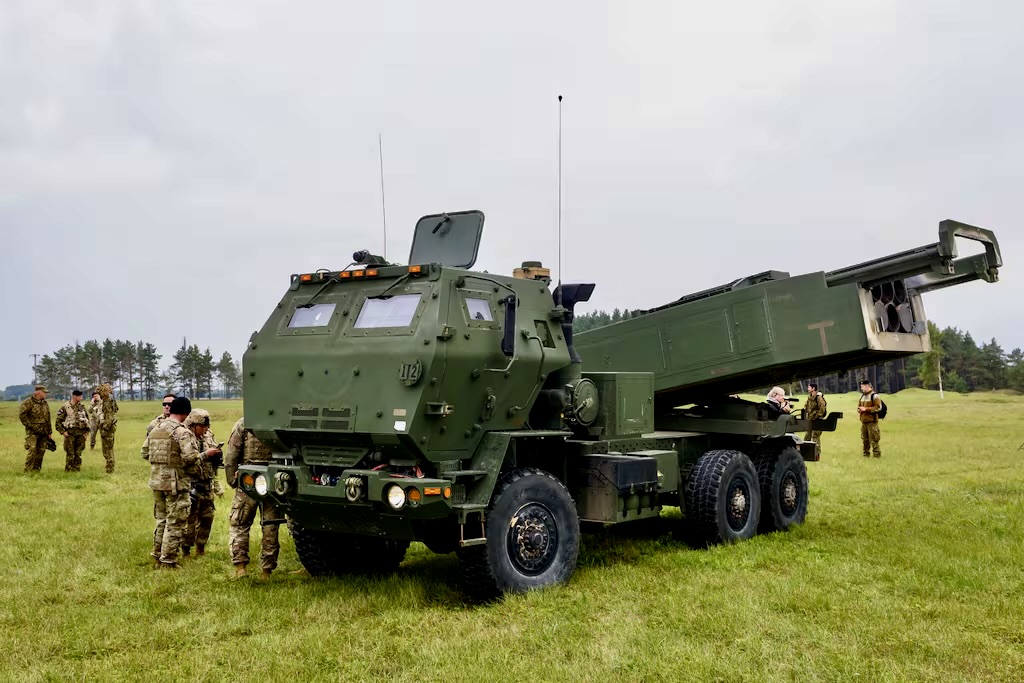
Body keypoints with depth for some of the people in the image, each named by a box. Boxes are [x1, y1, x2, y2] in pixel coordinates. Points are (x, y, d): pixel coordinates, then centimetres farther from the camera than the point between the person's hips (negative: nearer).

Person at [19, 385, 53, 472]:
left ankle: (36, 469, 13)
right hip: (32, 432, -6)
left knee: (41, 451, 5)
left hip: (43, 432, 7)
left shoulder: (45, 403, 16)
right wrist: (31, 425, -13)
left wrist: (49, 432, 19)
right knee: (32, 450, -13)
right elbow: (22, 415, -11)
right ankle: (28, 470, -9)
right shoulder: (28, 402, -6)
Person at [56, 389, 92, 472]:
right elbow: (58, 421, -3)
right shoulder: (65, 407, -4)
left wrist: (86, 431, 9)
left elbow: (88, 419, 17)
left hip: (81, 433, 4)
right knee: (70, 454, -4)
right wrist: (63, 432, -9)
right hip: (70, 433, -4)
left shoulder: (82, 406, 9)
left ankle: (77, 470, 14)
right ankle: (68, 471, 3)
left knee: (78, 454, 7)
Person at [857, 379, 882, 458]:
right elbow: (858, 406, 22)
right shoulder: (862, 396, 16)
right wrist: (860, 409, -2)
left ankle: (877, 454, -2)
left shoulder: (874, 396, -8)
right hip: (863, 421, 8)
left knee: (874, 439, -8)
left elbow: (878, 407, -15)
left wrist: (866, 409, -18)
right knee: (864, 439, 13)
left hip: (872, 421, -8)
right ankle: (866, 454, 22)